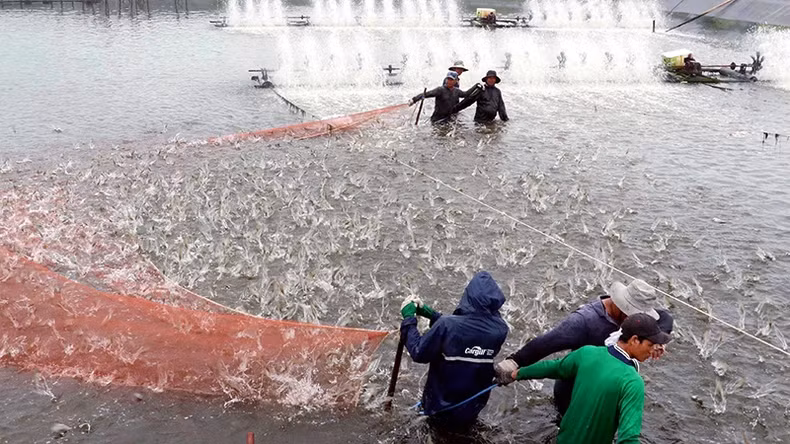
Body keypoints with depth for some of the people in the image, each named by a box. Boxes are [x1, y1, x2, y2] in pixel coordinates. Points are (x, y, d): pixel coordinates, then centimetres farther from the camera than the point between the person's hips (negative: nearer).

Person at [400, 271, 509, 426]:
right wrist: (428, 312, 2)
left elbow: (419, 353, -17)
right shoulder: (500, 329, -14)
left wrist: (409, 318, -8)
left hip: (441, 406, -2)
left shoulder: (447, 325, -30)